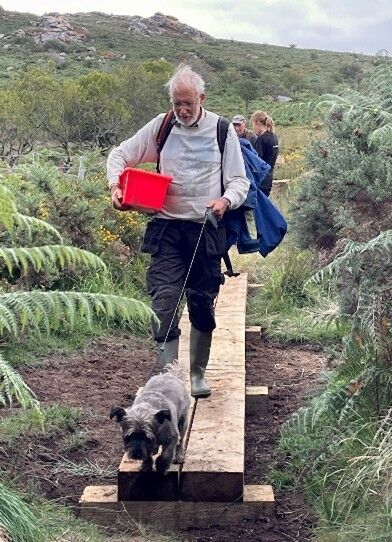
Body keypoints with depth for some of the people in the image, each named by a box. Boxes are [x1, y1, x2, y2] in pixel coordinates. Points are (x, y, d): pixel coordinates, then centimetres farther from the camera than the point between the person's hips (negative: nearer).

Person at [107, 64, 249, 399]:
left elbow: (239, 180, 5)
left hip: (206, 229, 0)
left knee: (203, 303, 9)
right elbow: (120, 155, 12)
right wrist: (116, 186, -7)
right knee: (163, 299, -11)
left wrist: (226, 201, -16)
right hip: (167, 227, 0)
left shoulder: (222, 130, 3)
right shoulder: (161, 126, 4)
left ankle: (198, 372, 27)